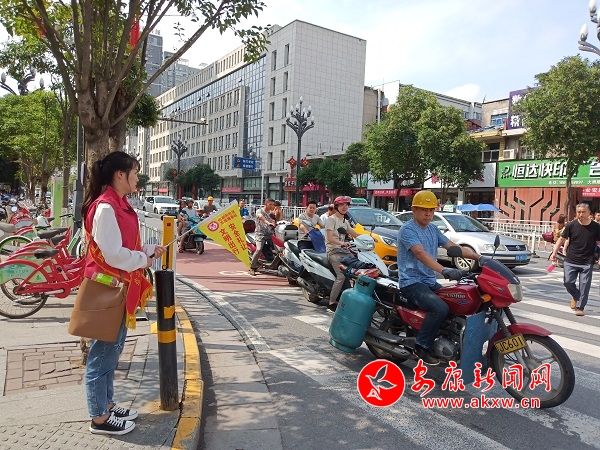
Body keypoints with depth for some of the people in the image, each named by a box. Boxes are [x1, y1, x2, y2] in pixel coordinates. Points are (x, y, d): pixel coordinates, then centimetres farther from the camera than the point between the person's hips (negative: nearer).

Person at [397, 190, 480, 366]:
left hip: (429, 282, 8)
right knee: (440, 308, -28)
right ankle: (422, 346, -10)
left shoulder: (433, 229, 14)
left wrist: (478, 257, -5)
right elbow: (421, 253, -28)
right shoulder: (407, 230, -13)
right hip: (412, 282, -8)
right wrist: (444, 270, -42)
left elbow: (453, 247, 9)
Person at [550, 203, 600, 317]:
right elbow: (562, 239, 4)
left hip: (587, 263, -1)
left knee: (584, 286, 1)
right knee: (568, 282, -1)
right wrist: (554, 253, -1)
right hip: (570, 261, 1)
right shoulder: (571, 225, -3)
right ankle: (576, 296, 30)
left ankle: (580, 307, 14)